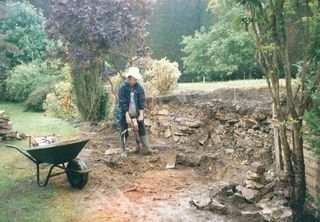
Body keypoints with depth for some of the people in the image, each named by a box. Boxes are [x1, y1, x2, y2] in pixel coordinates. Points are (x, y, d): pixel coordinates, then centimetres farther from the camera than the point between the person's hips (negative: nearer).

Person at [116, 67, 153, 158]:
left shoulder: (139, 87, -5)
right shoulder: (123, 88, -14)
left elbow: (141, 102, -3)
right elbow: (123, 103, -16)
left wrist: (141, 114, -10)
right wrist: (127, 116, -19)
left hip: (137, 114, 3)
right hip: (124, 114, -3)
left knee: (142, 130, 0)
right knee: (124, 133, 5)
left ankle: (145, 149, 7)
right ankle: (123, 152, 17)